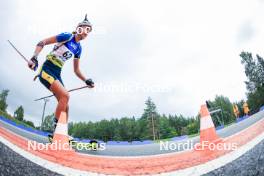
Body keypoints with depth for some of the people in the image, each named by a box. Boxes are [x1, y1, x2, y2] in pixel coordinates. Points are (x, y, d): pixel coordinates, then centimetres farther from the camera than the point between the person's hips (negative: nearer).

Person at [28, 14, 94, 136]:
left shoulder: (78, 48, 12)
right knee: (65, 95, -26)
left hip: (57, 74, 8)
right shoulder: (67, 36, -8)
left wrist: (87, 81, 4)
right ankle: (55, 129, -16)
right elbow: (42, 43, -9)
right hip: (47, 70, -7)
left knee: (65, 106, 2)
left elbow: (76, 70, 17)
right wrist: (34, 58, -21)